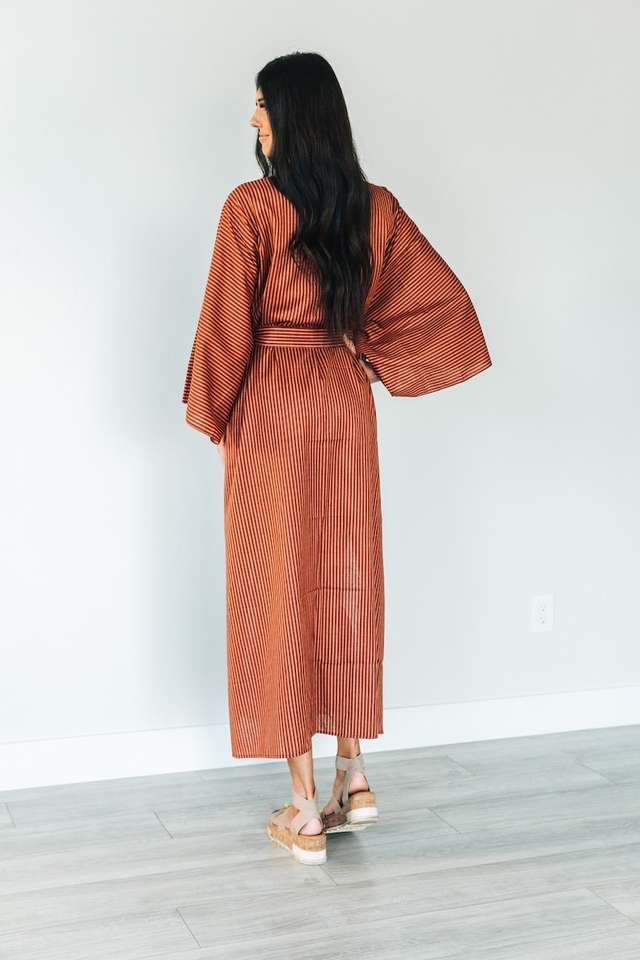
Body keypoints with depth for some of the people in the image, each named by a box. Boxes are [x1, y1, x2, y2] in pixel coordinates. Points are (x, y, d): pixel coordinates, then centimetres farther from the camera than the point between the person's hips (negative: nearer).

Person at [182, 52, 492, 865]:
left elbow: (227, 325, -11)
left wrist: (210, 413, 3)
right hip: (346, 407, 5)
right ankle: (354, 780, 24)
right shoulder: (375, 208, 2)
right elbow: (444, 301, 1)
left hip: (270, 411, -5)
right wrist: (376, 358, 8)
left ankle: (306, 812, 9)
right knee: (345, 584, 15)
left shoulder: (250, 208, -13)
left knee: (279, 592, 3)